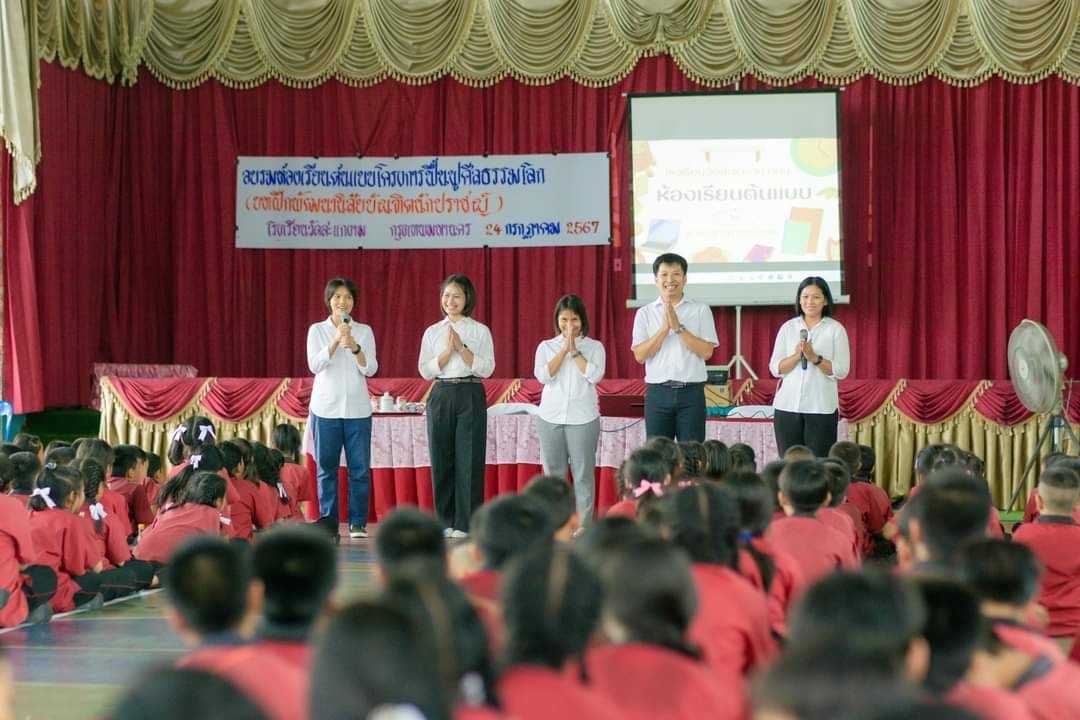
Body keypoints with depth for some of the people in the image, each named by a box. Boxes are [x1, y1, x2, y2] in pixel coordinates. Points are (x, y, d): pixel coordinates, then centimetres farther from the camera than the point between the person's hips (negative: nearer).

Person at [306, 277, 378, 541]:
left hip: (357, 408, 1)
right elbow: (315, 365, -8)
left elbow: (370, 369, -2)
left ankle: (358, 522, 5)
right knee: (326, 467, 2)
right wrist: (336, 340, -19)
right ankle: (328, 522, 7)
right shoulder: (317, 330, 4)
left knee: (360, 468, -1)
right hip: (325, 407, -1)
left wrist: (354, 346, -18)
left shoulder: (364, 331, 7)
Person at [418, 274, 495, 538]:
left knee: (469, 459, -5)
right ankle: (446, 521, 12)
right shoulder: (433, 332, 10)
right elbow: (425, 370, 3)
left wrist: (461, 348, -13)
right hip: (441, 395, 2)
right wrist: (448, 351, -10)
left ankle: (465, 523, 0)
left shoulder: (480, 331, 4)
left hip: (471, 397, -2)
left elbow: (486, 368, -4)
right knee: (442, 459, 2)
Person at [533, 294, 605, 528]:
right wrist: (564, 349, -8)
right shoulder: (546, 346, 8)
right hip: (550, 417, 2)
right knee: (553, 473, 5)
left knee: (583, 474, -1)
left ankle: (583, 526, 2)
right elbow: (543, 376, -7)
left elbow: (595, 375, -10)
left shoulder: (594, 347, 5)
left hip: (583, 418, -2)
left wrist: (575, 351, -9)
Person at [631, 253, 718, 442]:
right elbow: (640, 355, -3)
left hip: (691, 392, -1)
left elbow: (706, 352, -5)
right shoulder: (645, 313, 7)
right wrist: (664, 327, -12)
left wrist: (678, 327, -12)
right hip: (658, 392, 1)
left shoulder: (701, 310, 4)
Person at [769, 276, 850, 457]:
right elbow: (775, 369, 5)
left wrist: (815, 357, -17)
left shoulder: (835, 329, 2)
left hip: (822, 408, -2)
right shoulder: (788, 328, 9)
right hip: (787, 406, 2)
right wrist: (797, 355, -12)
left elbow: (841, 371, -4)